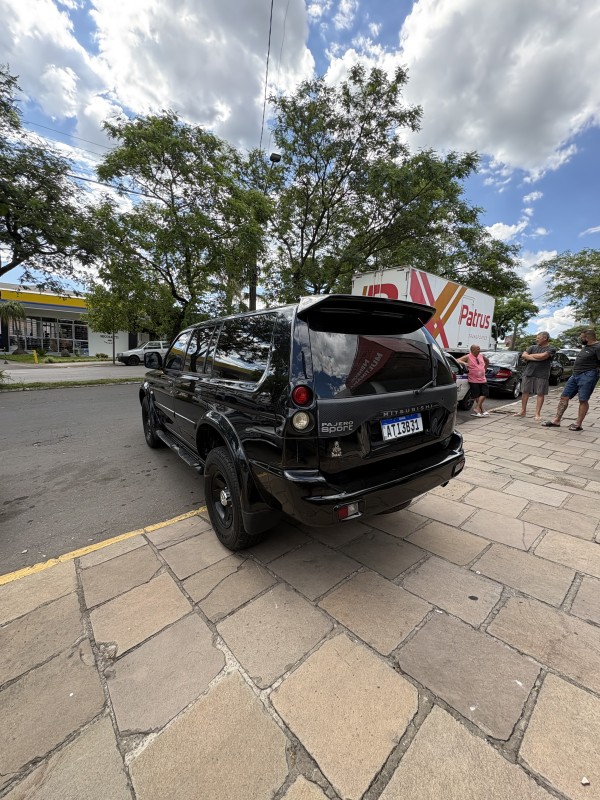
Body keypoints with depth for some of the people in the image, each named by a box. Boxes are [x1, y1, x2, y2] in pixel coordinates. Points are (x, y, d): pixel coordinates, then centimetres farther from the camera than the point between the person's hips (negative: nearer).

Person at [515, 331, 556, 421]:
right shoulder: (533, 347, 13)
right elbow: (523, 355, -1)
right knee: (525, 392, 6)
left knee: (540, 394, 0)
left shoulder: (551, 349, 1)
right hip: (528, 373, 4)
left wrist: (530, 356, -1)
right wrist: (535, 358, -13)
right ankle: (523, 411, 17)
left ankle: (537, 414, 5)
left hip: (542, 375, -4)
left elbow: (542, 356, -16)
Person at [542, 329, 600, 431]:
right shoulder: (585, 347, 18)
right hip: (575, 375, 9)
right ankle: (556, 421, 7)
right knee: (564, 397, 5)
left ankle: (578, 424, 3)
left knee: (583, 400, -3)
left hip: (587, 376, -9)